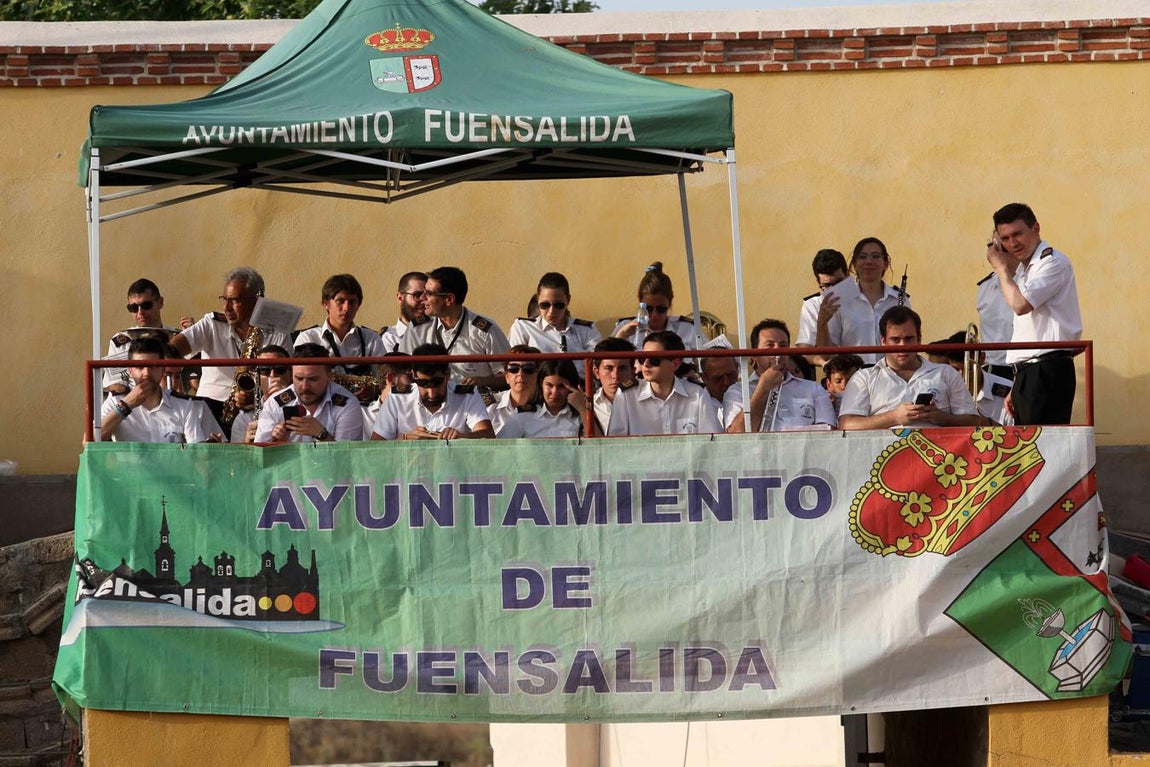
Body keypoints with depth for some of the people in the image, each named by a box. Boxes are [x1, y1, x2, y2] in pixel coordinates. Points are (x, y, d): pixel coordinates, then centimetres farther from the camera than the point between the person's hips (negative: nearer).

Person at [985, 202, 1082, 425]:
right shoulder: (1023, 269, 22)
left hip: (1047, 371, -9)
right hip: (1027, 373, 9)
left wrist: (1002, 268, -4)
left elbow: (1020, 304, -21)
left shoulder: (1053, 262, -7)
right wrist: (1016, 389, 20)